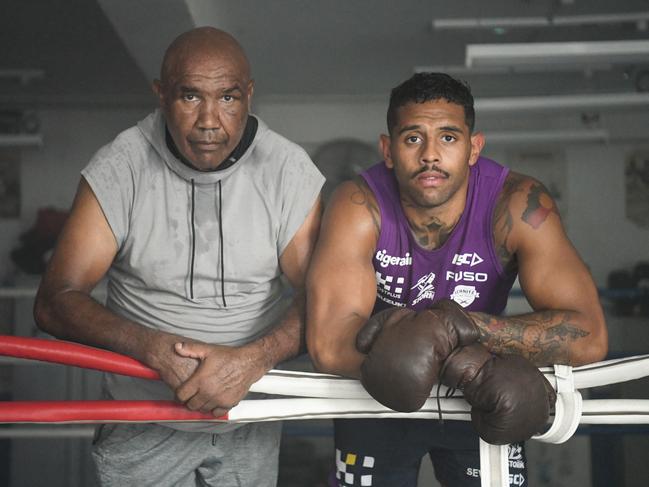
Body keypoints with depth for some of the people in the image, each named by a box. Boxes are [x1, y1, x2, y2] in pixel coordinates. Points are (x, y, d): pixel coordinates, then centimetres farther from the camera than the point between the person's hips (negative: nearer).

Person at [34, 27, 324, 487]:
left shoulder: (290, 170, -11)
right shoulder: (118, 168, -13)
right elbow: (55, 301, -16)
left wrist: (252, 359, -31)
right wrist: (155, 347, -32)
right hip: (143, 422, -1)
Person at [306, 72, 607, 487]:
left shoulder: (516, 204, -25)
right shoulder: (359, 206, -26)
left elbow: (589, 336, -32)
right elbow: (329, 346, -37)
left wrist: (463, 323, -42)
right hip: (376, 392, 0)